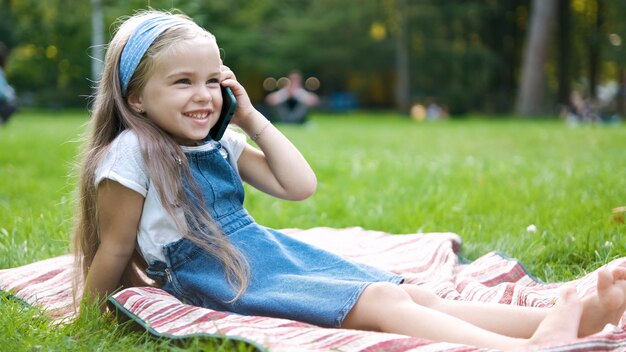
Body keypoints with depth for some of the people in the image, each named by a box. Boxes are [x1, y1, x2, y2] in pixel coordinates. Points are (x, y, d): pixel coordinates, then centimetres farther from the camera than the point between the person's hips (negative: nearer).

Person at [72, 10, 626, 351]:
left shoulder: (222, 144, 12)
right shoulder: (132, 153, -11)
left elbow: (300, 186, 10)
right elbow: (114, 250, -3)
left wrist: (252, 117, 7)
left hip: (270, 251, 8)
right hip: (221, 280, -8)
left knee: (416, 295, -12)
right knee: (379, 301, -28)